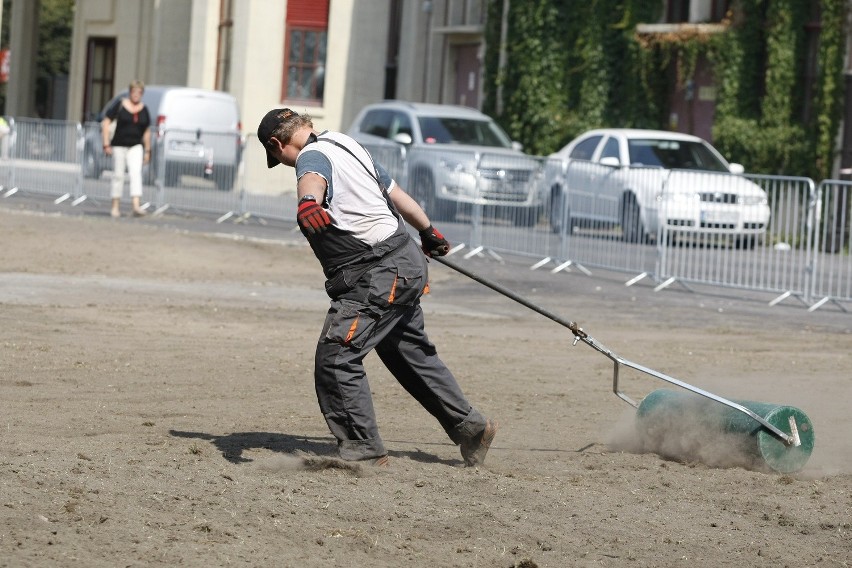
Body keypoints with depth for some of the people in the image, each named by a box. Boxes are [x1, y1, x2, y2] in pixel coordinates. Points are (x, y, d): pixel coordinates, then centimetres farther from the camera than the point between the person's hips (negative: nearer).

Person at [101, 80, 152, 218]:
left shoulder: (144, 109, 7)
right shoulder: (120, 105, -4)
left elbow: (147, 131, 15)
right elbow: (106, 123, -3)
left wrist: (147, 151, 14)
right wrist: (106, 144, -9)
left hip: (135, 147, 2)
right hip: (119, 146, -2)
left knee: (136, 173, -14)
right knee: (118, 175, 4)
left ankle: (136, 206, -24)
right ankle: (115, 207, 15)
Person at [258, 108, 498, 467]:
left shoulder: (311, 156, -10)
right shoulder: (346, 146, 19)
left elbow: (312, 180, -37)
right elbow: (396, 194, 30)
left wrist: (307, 203, -60)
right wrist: (429, 234, 43)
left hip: (377, 274, -10)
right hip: (407, 262, 10)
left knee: (335, 357, -11)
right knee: (412, 352, 24)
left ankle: (364, 451, -11)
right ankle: (469, 426, 34)